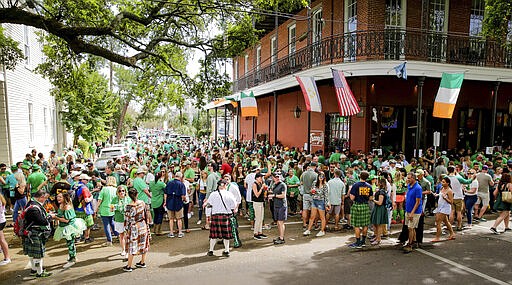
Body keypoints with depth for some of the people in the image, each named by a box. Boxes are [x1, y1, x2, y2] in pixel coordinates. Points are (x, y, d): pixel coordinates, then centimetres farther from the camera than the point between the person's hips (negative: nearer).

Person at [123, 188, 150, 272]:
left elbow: (127, 219, -12)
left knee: (132, 247, 5)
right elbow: (146, 215, 3)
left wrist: (126, 228, 2)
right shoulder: (142, 203, -5)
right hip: (143, 226, 4)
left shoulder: (129, 206, -17)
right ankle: (143, 262, 28)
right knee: (143, 244, 16)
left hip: (134, 227, -4)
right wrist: (147, 224, 15)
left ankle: (129, 266, 14)